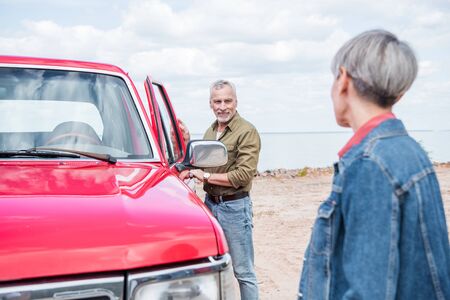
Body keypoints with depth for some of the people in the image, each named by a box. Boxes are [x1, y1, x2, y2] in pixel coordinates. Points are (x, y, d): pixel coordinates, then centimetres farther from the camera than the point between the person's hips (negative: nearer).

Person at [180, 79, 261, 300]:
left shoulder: (247, 132, -13)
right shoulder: (210, 131, 13)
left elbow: (244, 174, -20)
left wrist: (206, 176, -15)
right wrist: (192, 171, -1)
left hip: (235, 206, -7)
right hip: (210, 203, 8)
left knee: (243, 271, 1)